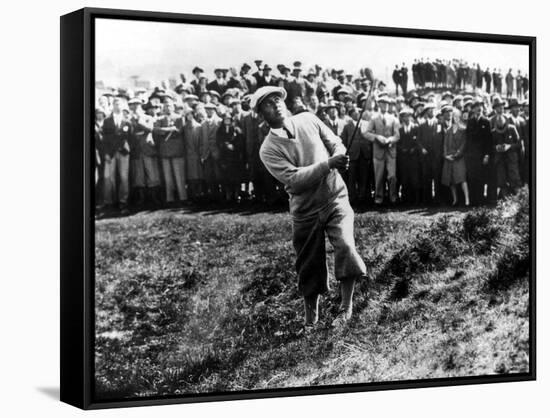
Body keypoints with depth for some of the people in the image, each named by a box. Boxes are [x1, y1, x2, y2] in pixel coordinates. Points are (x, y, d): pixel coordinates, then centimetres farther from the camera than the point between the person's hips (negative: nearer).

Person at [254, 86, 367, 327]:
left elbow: (336, 143, 9)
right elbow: (294, 179, -21)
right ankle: (310, 320, 29)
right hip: (305, 212, -1)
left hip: (335, 198, 1)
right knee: (309, 268, 8)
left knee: (345, 246, -22)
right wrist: (328, 164, -28)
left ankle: (346, 308, -8)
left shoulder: (308, 120, 1)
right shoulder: (269, 149, -10)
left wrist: (340, 157, -15)